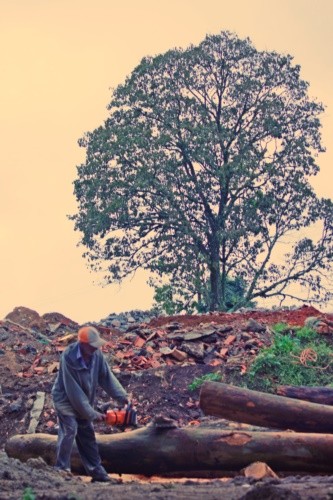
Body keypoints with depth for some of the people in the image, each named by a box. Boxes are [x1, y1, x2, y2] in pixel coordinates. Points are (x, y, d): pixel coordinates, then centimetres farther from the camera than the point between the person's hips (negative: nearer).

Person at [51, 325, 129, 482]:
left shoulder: (97, 354, -13)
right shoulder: (69, 358, -31)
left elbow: (106, 377, -5)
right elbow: (74, 392, -27)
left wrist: (122, 397, -14)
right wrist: (92, 414, -24)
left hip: (83, 402, 6)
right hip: (66, 400, -6)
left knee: (87, 435, 9)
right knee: (70, 430, -20)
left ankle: (96, 471, 16)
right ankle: (62, 469, -12)